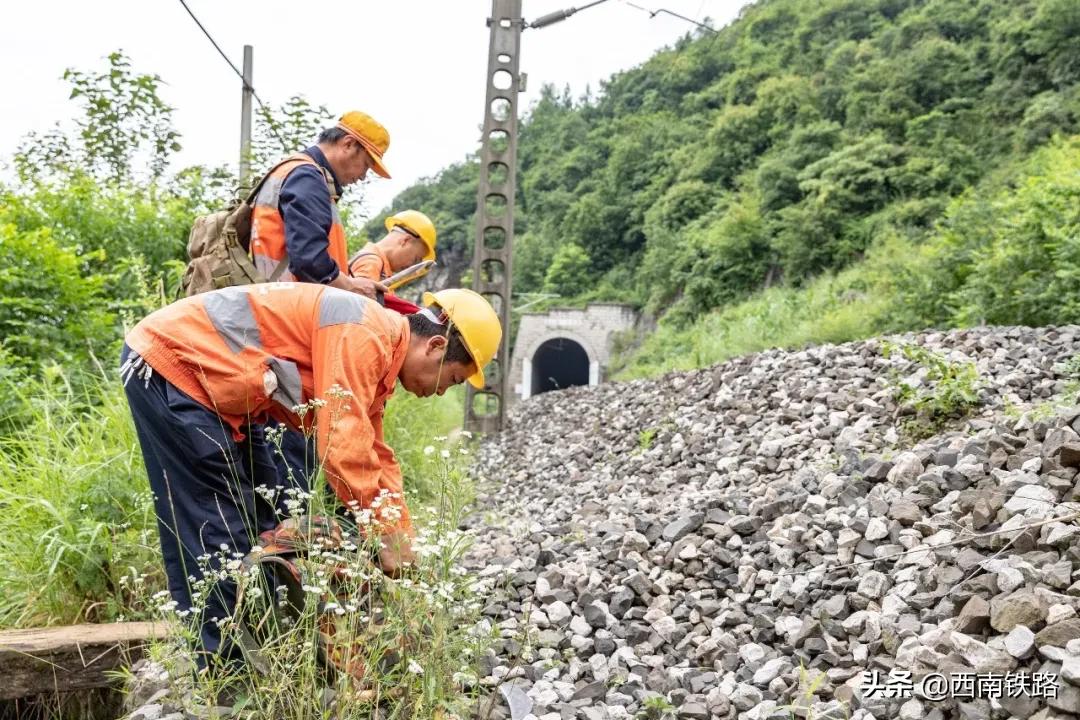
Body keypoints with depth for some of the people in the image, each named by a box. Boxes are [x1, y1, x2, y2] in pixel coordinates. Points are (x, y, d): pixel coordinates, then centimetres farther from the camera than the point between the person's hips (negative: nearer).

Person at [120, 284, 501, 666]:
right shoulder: (363, 334, -22)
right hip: (166, 364, -10)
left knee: (265, 520, 12)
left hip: (212, 385, 10)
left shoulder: (377, 351, 9)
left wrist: (404, 544, 12)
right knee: (218, 534, -8)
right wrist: (388, 535, -16)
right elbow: (342, 446, -27)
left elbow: (375, 457, 15)